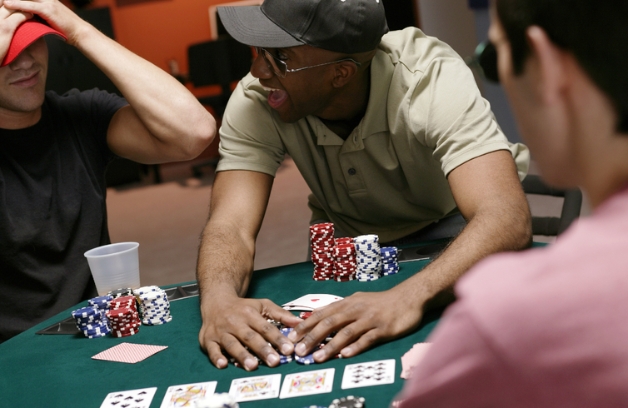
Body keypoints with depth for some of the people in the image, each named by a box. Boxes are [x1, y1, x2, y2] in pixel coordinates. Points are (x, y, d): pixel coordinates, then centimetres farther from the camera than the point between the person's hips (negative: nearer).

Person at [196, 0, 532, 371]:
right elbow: (232, 225, -30)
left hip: (460, 246, -2)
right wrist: (219, 300, -53)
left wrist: (409, 296, -61)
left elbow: (507, 220, -44)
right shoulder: (256, 101, -23)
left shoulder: (433, 80, -33)